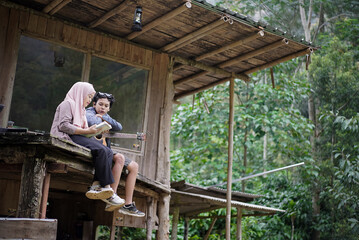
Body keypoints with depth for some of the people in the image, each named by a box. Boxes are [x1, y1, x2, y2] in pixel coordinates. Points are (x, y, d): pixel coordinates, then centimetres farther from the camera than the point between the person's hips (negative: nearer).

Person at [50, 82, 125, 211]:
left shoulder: (81, 109, 31)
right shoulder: (68, 104, 2)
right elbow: (63, 126, -13)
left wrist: (92, 131, 4)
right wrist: (87, 131, -15)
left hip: (78, 137, 9)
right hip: (67, 138, -9)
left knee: (108, 152, -15)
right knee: (101, 150, -30)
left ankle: (96, 186, -31)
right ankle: (106, 189, -29)